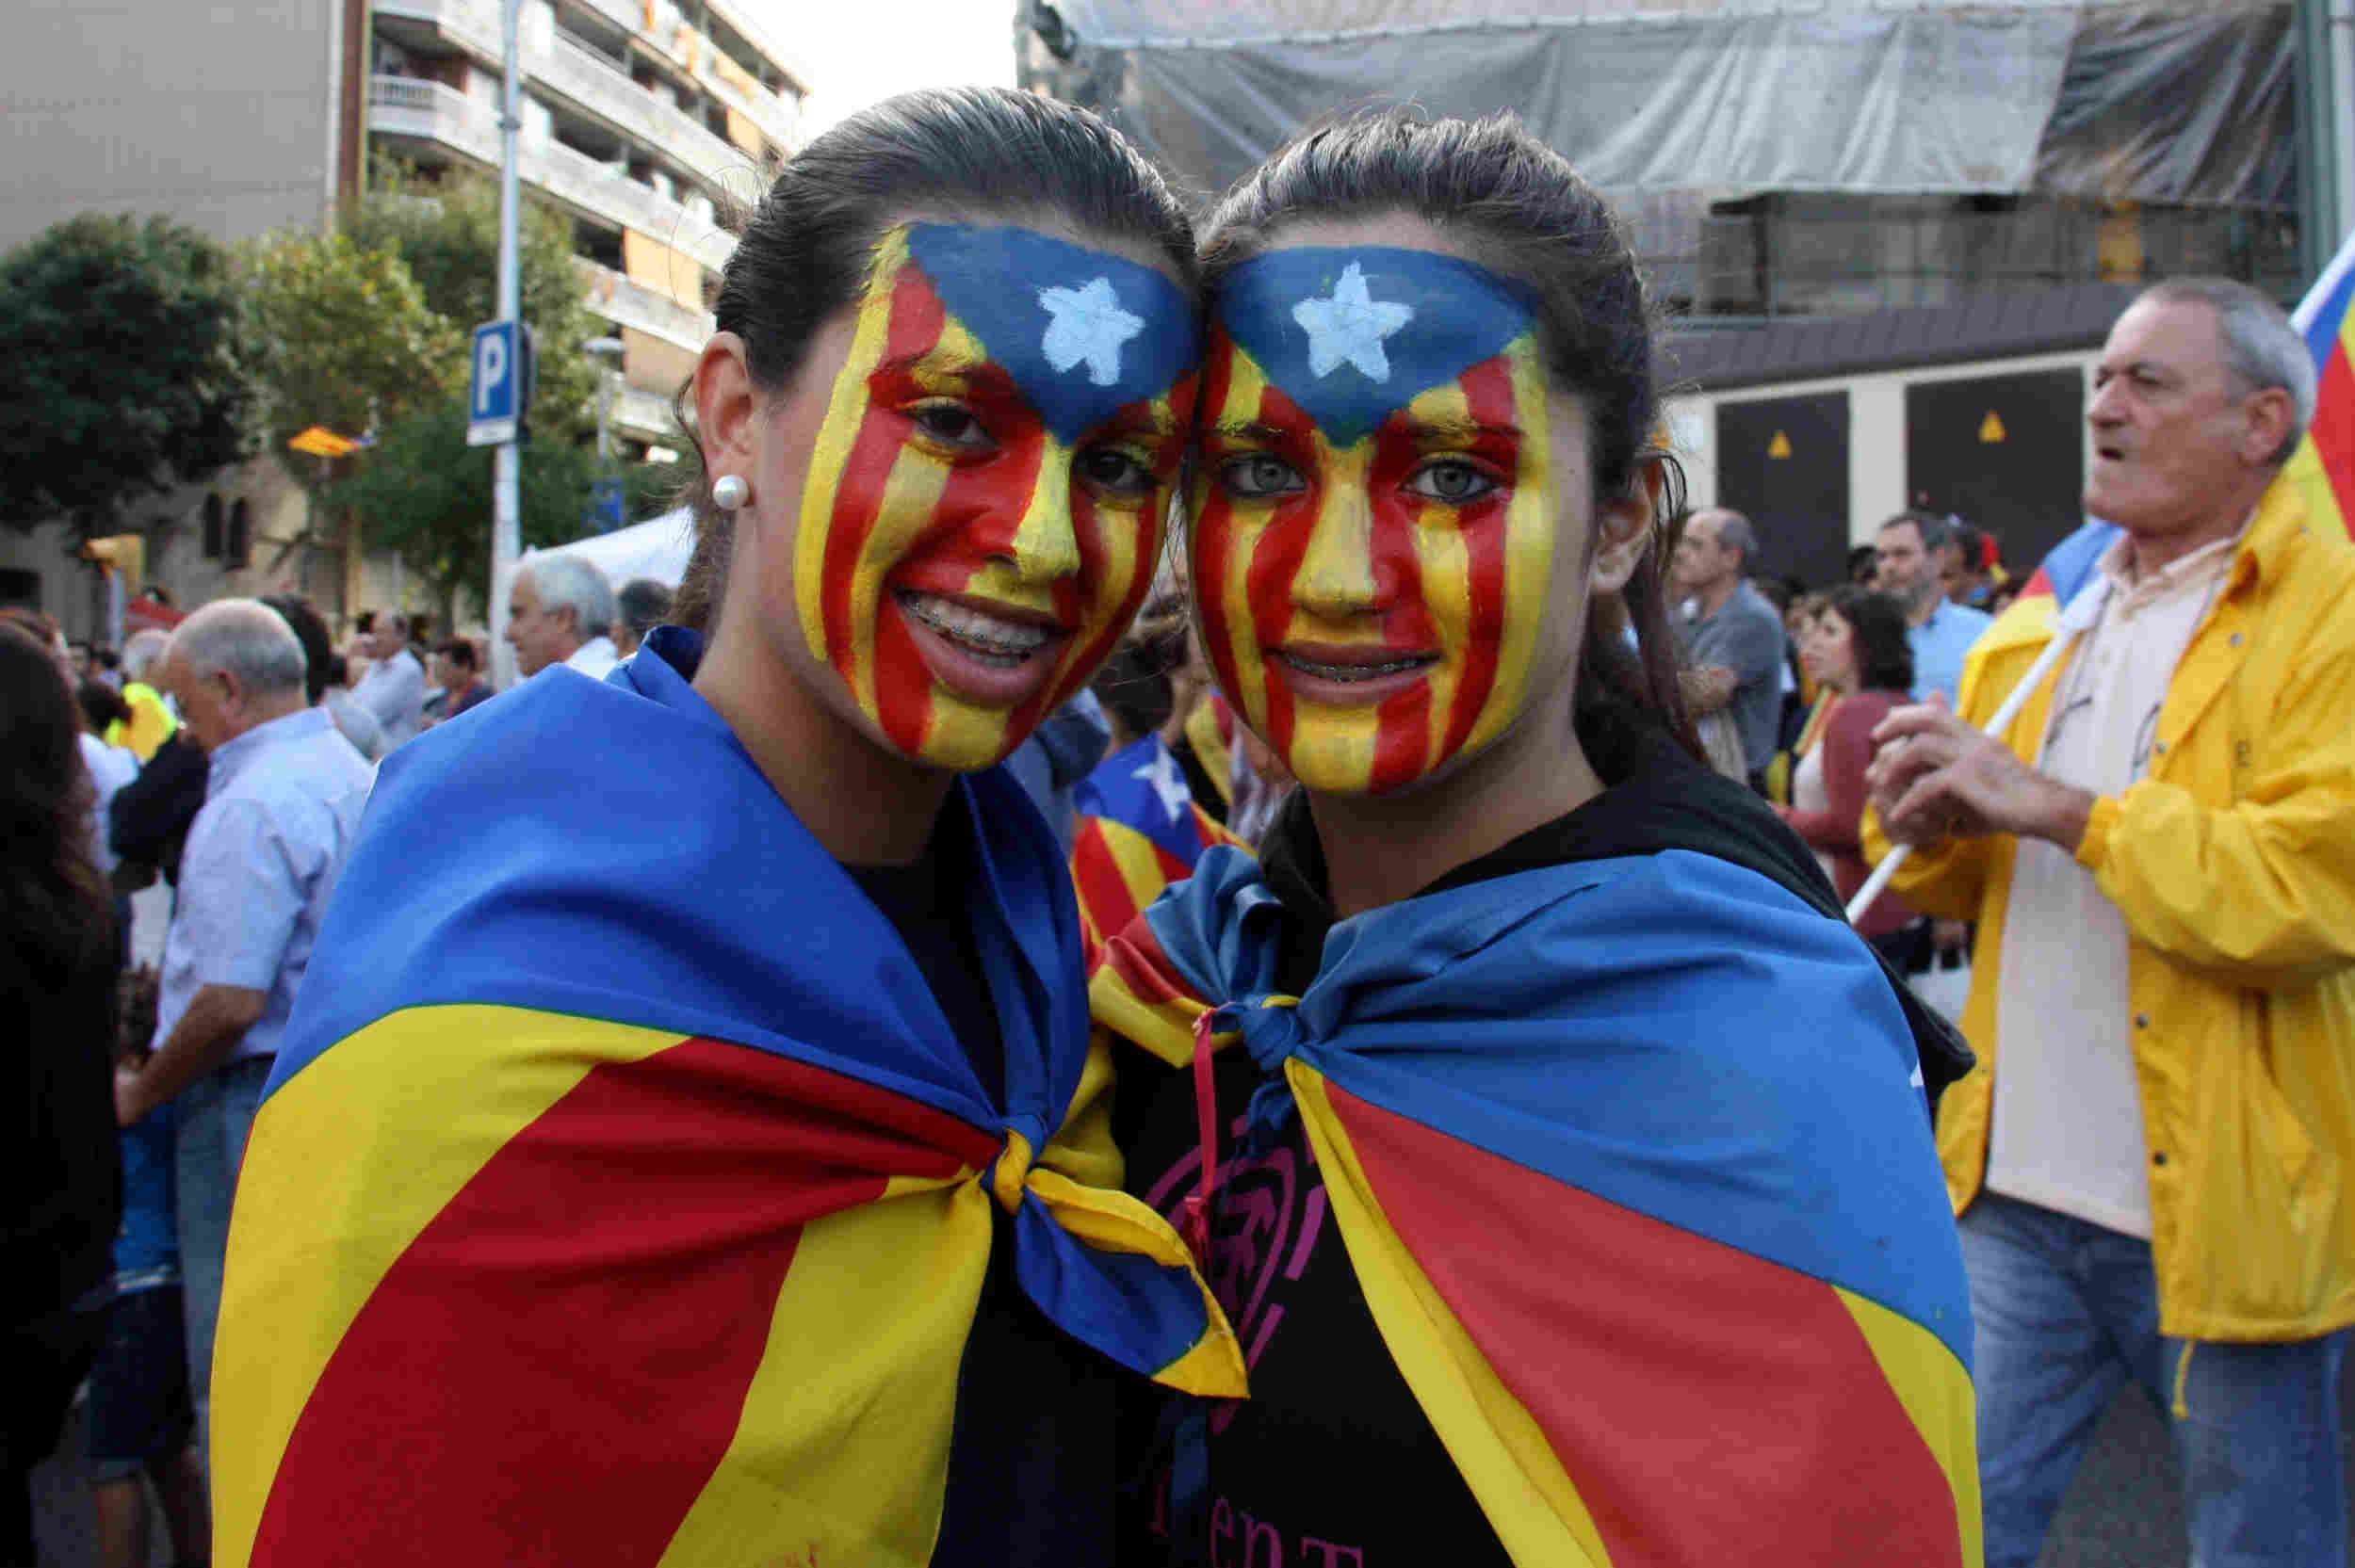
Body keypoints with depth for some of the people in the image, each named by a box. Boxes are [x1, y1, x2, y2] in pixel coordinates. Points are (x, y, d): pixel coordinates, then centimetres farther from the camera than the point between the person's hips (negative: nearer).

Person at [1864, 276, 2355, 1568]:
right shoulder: (2041, 622, 11)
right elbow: (1970, 888, 16)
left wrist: (2053, 806, -22)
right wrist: (1929, 827, -6)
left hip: (2224, 1207, -5)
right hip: (2020, 1186, 5)